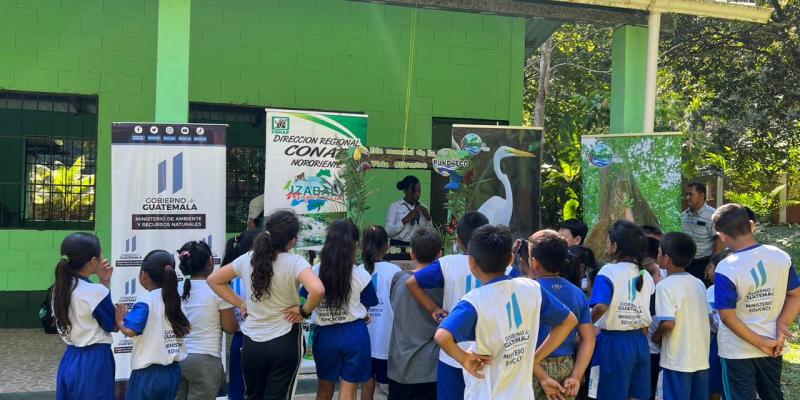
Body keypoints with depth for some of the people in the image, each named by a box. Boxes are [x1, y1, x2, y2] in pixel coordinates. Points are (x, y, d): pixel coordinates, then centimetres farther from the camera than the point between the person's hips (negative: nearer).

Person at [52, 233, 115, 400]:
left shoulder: (60, 288, 3)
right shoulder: (96, 291, -20)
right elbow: (113, 326, -8)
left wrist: (104, 282, 5)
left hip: (69, 360, 8)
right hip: (94, 362, -8)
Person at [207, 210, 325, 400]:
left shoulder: (247, 259, -2)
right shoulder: (294, 262, -17)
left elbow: (213, 280, 10)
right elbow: (317, 290, -32)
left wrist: (240, 303, 8)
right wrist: (304, 311, -14)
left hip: (251, 343, 4)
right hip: (284, 342, -4)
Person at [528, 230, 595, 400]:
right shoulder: (578, 294, 5)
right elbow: (588, 339, 2)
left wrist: (543, 378, -13)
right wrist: (576, 377, -1)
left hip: (535, 369, -5)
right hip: (566, 367, 5)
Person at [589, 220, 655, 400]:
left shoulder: (608, 271, -11)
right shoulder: (646, 275, 7)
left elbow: (600, 307, -25)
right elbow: (651, 314, 9)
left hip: (614, 342, -5)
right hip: (640, 342, 6)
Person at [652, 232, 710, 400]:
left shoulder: (665, 286, -15)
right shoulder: (699, 283, 6)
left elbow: (668, 323, -24)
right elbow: (708, 318, 12)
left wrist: (657, 335, -5)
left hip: (678, 360, -6)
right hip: (701, 358, 6)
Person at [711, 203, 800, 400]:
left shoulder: (726, 269, -22)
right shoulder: (781, 257, -6)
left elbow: (727, 317, -21)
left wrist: (760, 343, -12)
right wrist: (781, 325, -6)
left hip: (738, 351, -5)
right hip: (772, 349, 5)